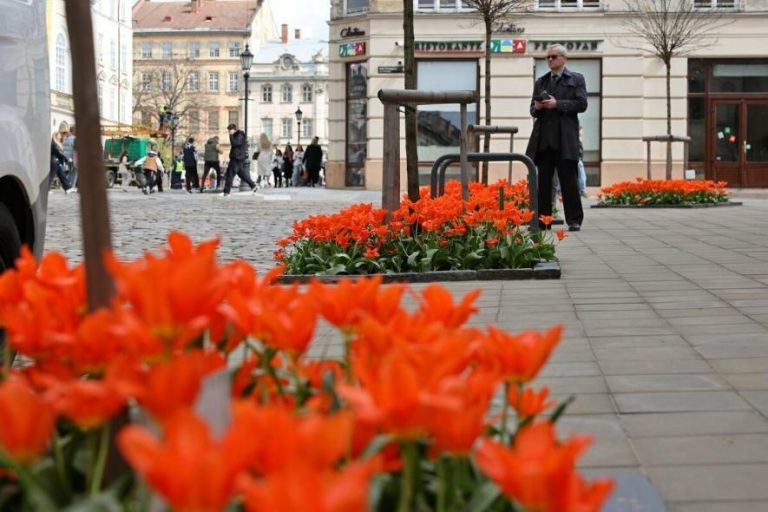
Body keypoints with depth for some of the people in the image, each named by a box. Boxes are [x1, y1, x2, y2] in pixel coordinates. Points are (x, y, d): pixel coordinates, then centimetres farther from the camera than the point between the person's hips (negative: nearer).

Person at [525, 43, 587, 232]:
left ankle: (574, 220, 1)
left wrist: (557, 104, -14)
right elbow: (533, 109, 19)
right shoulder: (540, 82, 19)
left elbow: (581, 104, -5)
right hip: (543, 138, 4)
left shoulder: (576, 79, 6)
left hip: (565, 138, -4)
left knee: (568, 180, -4)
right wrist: (537, 108, -5)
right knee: (543, 180, 4)